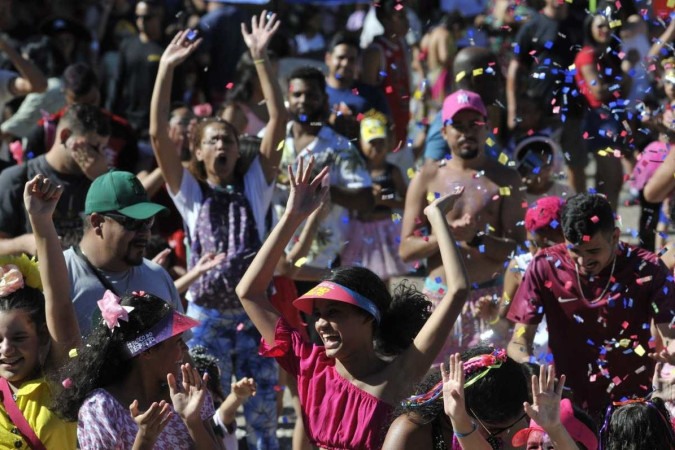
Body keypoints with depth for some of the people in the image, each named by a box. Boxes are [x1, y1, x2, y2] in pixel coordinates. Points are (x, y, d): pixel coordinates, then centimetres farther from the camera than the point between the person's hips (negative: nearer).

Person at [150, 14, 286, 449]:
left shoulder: (254, 186, 7)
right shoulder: (191, 193, 5)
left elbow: (278, 121, -1)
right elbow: (158, 134, -5)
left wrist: (261, 58, -8)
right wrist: (166, 68, -11)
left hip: (254, 311, 1)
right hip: (207, 316, -1)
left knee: (263, 413, 4)